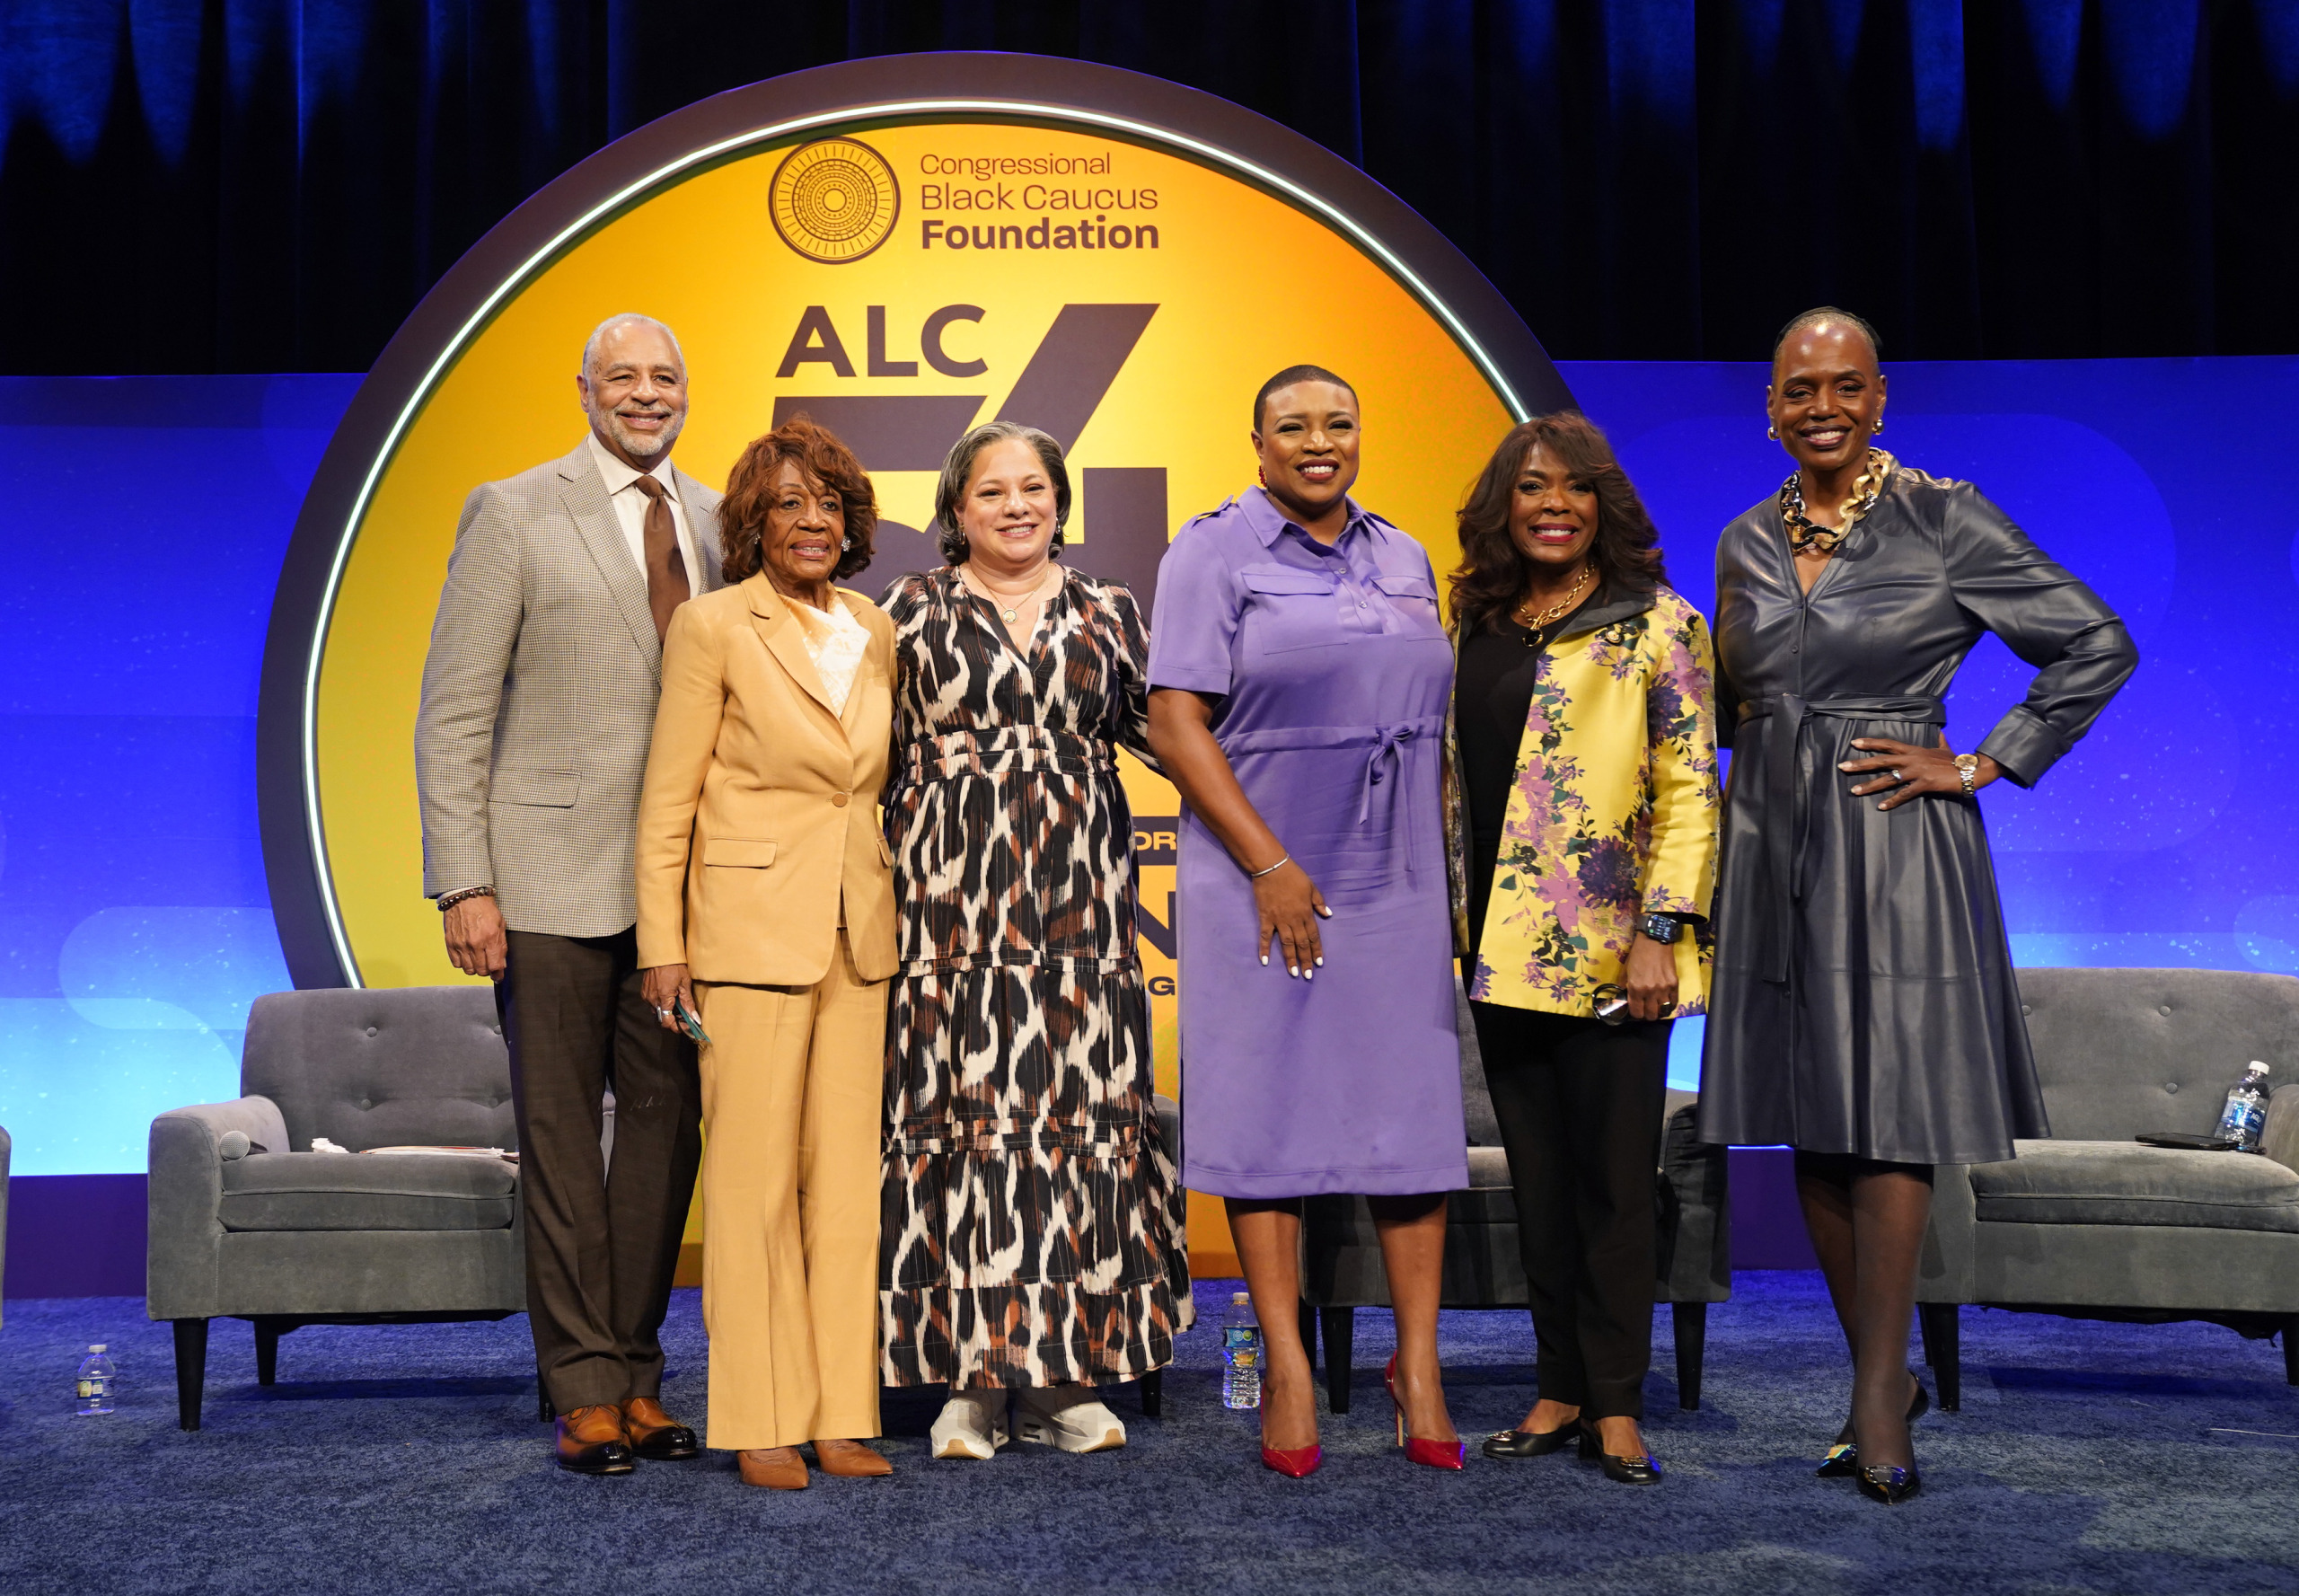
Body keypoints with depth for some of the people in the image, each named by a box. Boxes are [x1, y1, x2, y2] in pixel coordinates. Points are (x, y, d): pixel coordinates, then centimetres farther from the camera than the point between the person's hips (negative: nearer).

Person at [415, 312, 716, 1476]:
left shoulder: (719, 525, 13)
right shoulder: (513, 514, 1)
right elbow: (453, 715, -3)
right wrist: (462, 883, -10)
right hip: (556, 883, -4)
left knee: (668, 1120, 7)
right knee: (560, 1130, 2)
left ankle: (638, 1375, 19)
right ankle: (584, 1389, 12)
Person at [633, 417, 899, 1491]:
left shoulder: (874, 633, 11)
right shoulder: (714, 626, -4)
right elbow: (666, 799, -4)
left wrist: (892, 930, 13)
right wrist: (662, 946, -8)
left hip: (857, 936, 5)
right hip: (752, 928, -5)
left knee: (846, 1174, 7)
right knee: (756, 1179, -1)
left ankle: (841, 1416, 15)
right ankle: (761, 1422, 9)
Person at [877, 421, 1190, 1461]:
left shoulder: (1109, 613, 13)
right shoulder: (912, 612, 7)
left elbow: (1163, 728, 20)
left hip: (1079, 908, 2)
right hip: (954, 903, -2)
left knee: (1085, 1118, 1)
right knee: (960, 1114, -3)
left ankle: (1068, 1375, 12)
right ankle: (970, 1378, 6)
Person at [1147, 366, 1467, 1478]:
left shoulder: (1403, 559, 14)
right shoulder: (1215, 550, -2)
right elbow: (1175, 722, -10)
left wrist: (1442, 872, 11)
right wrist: (1269, 865, -15)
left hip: (1395, 885, 5)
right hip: (1261, 877, -4)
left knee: (1412, 1105, 3)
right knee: (1266, 1107, 0)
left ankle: (1418, 1364, 12)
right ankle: (1287, 1368, 8)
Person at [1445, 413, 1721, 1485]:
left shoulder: (1655, 624, -2)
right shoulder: (1479, 626, 13)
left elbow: (1690, 786, -6)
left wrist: (1661, 930, -14)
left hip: (1609, 952, -5)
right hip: (1503, 945, 5)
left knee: (1613, 1177, -1)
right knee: (1537, 1175, 9)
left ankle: (1616, 1404, 9)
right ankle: (1561, 1388, 18)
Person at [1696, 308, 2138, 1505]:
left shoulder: (1943, 521, -4)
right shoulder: (1745, 543, 10)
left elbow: (2099, 646, -3)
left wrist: (1987, 765, -6)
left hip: (1895, 846, -5)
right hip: (1775, 845, 5)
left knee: (1887, 1115, -6)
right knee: (1809, 1125, 6)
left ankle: (1878, 1393, 3)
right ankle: (1882, 1373, 19)